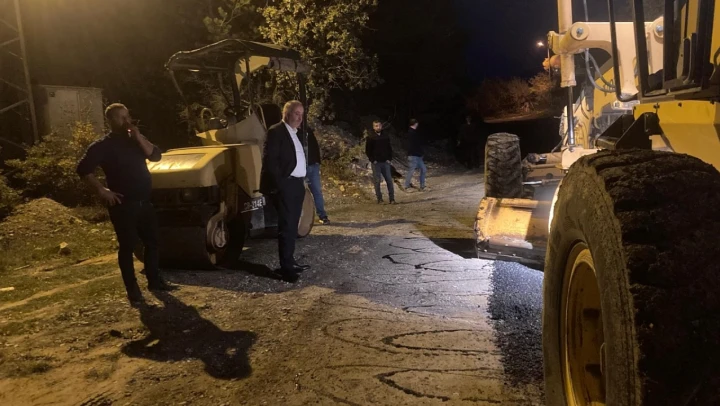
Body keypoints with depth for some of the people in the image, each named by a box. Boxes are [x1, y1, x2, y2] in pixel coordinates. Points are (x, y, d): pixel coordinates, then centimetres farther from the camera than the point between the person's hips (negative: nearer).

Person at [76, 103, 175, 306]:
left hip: (144, 202, 6)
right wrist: (102, 190, -14)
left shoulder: (134, 140, 12)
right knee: (127, 246, 0)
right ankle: (132, 289, 9)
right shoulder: (102, 145, -7)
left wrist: (138, 136, -10)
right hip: (123, 205, -6)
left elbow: (155, 156, -1)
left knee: (152, 242, 12)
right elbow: (83, 169, -11)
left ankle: (155, 280, 25)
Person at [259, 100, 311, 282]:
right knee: (286, 226, -7)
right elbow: (270, 160, -16)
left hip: (297, 184, 9)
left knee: (292, 226, 13)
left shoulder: (296, 134, 17)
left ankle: (290, 262, 22)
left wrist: (302, 181, 12)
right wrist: (279, 184, -19)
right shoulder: (276, 131, -9)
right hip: (285, 186, -9)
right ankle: (286, 267, -2)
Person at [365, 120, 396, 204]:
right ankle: (379, 199, 7)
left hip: (385, 162, 2)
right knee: (377, 181, 0)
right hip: (376, 163, -2)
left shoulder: (386, 137, 8)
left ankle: (392, 198, 5)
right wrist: (372, 160, -8)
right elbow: (367, 150, -1)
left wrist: (389, 159, 2)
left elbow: (390, 148, 13)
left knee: (389, 180, 0)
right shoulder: (370, 137, -1)